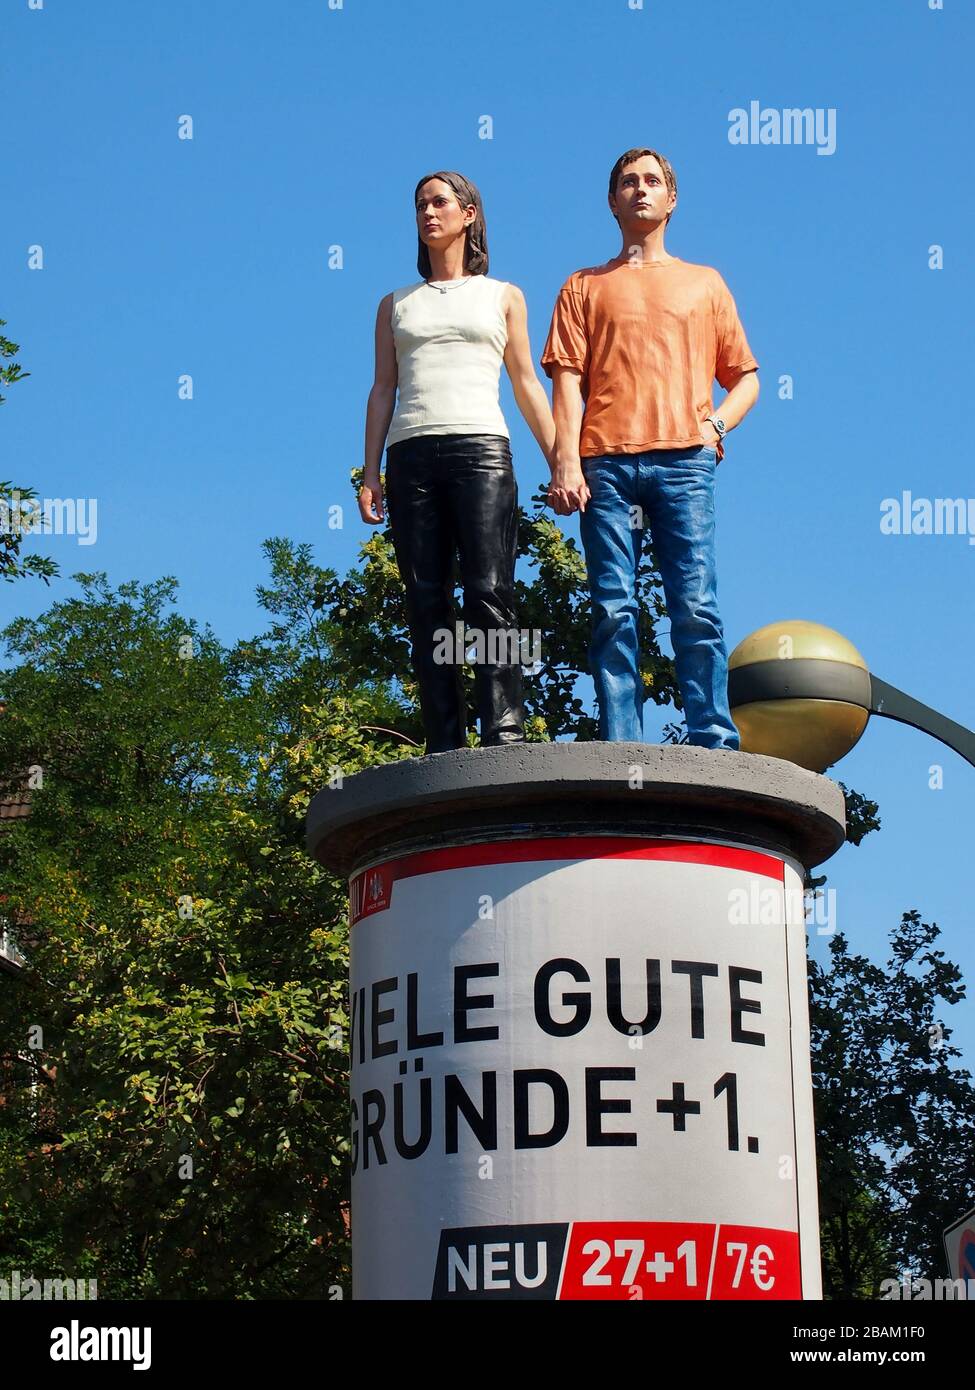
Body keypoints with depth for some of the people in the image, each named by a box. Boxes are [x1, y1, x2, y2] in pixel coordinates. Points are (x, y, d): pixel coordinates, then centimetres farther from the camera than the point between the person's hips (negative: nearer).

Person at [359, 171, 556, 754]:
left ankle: (506, 738, -21)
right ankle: (445, 747, -6)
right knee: (427, 603, -4)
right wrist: (371, 475, 6)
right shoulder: (396, 305, 22)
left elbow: (528, 383, 14)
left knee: (490, 594, -15)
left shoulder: (502, 296, 18)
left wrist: (561, 462, 4)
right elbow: (383, 388, 16)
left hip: (481, 446, -2)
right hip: (412, 454, 2)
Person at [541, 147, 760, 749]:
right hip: (607, 463, 0)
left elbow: (746, 377, 20)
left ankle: (715, 748, -12)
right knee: (614, 612, -7)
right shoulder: (585, 287, 21)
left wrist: (717, 423, -1)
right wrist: (566, 460, -5)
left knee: (696, 609, -11)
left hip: (685, 460, 0)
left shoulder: (704, 283, 23)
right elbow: (568, 378, 10)